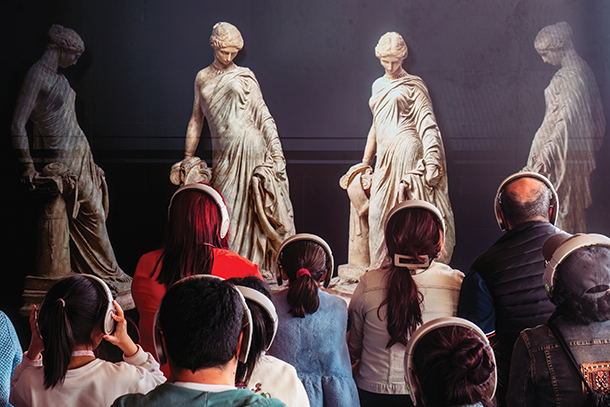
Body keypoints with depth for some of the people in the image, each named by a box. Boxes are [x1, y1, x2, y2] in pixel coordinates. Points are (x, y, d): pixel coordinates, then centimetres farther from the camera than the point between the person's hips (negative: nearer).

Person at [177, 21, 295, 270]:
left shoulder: (244, 76, 7)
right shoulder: (202, 78, 16)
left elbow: (262, 114, 5)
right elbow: (196, 119, 19)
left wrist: (276, 151, -5)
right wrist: (188, 157, 15)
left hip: (249, 146, -3)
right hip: (224, 152, 3)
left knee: (248, 205, -4)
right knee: (226, 204, 1)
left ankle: (251, 262, 3)